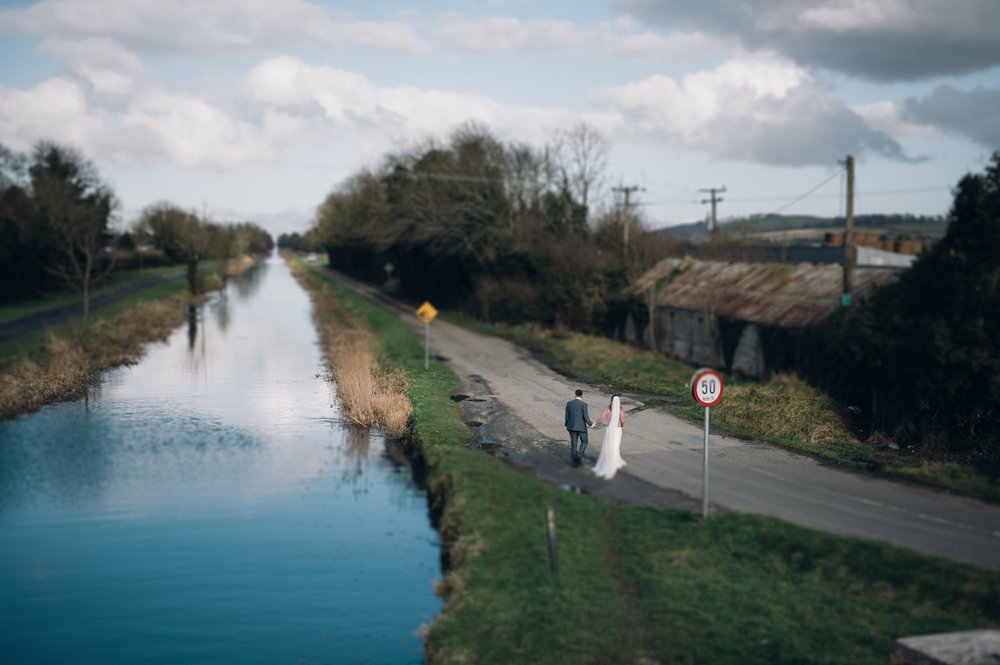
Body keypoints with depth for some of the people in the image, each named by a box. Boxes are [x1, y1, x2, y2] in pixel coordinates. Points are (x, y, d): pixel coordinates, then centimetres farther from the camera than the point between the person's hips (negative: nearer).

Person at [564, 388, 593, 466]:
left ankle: (575, 461, 12)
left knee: (573, 444, 11)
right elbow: (585, 417, -16)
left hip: (572, 426, 3)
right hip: (581, 427, -3)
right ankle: (579, 456, -3)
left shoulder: (569, 403, -3)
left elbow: (567, 416, 2)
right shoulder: (583, 404, -15)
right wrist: (591, 424, 2)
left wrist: (567, 425, 18)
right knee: (584, 442, 17)